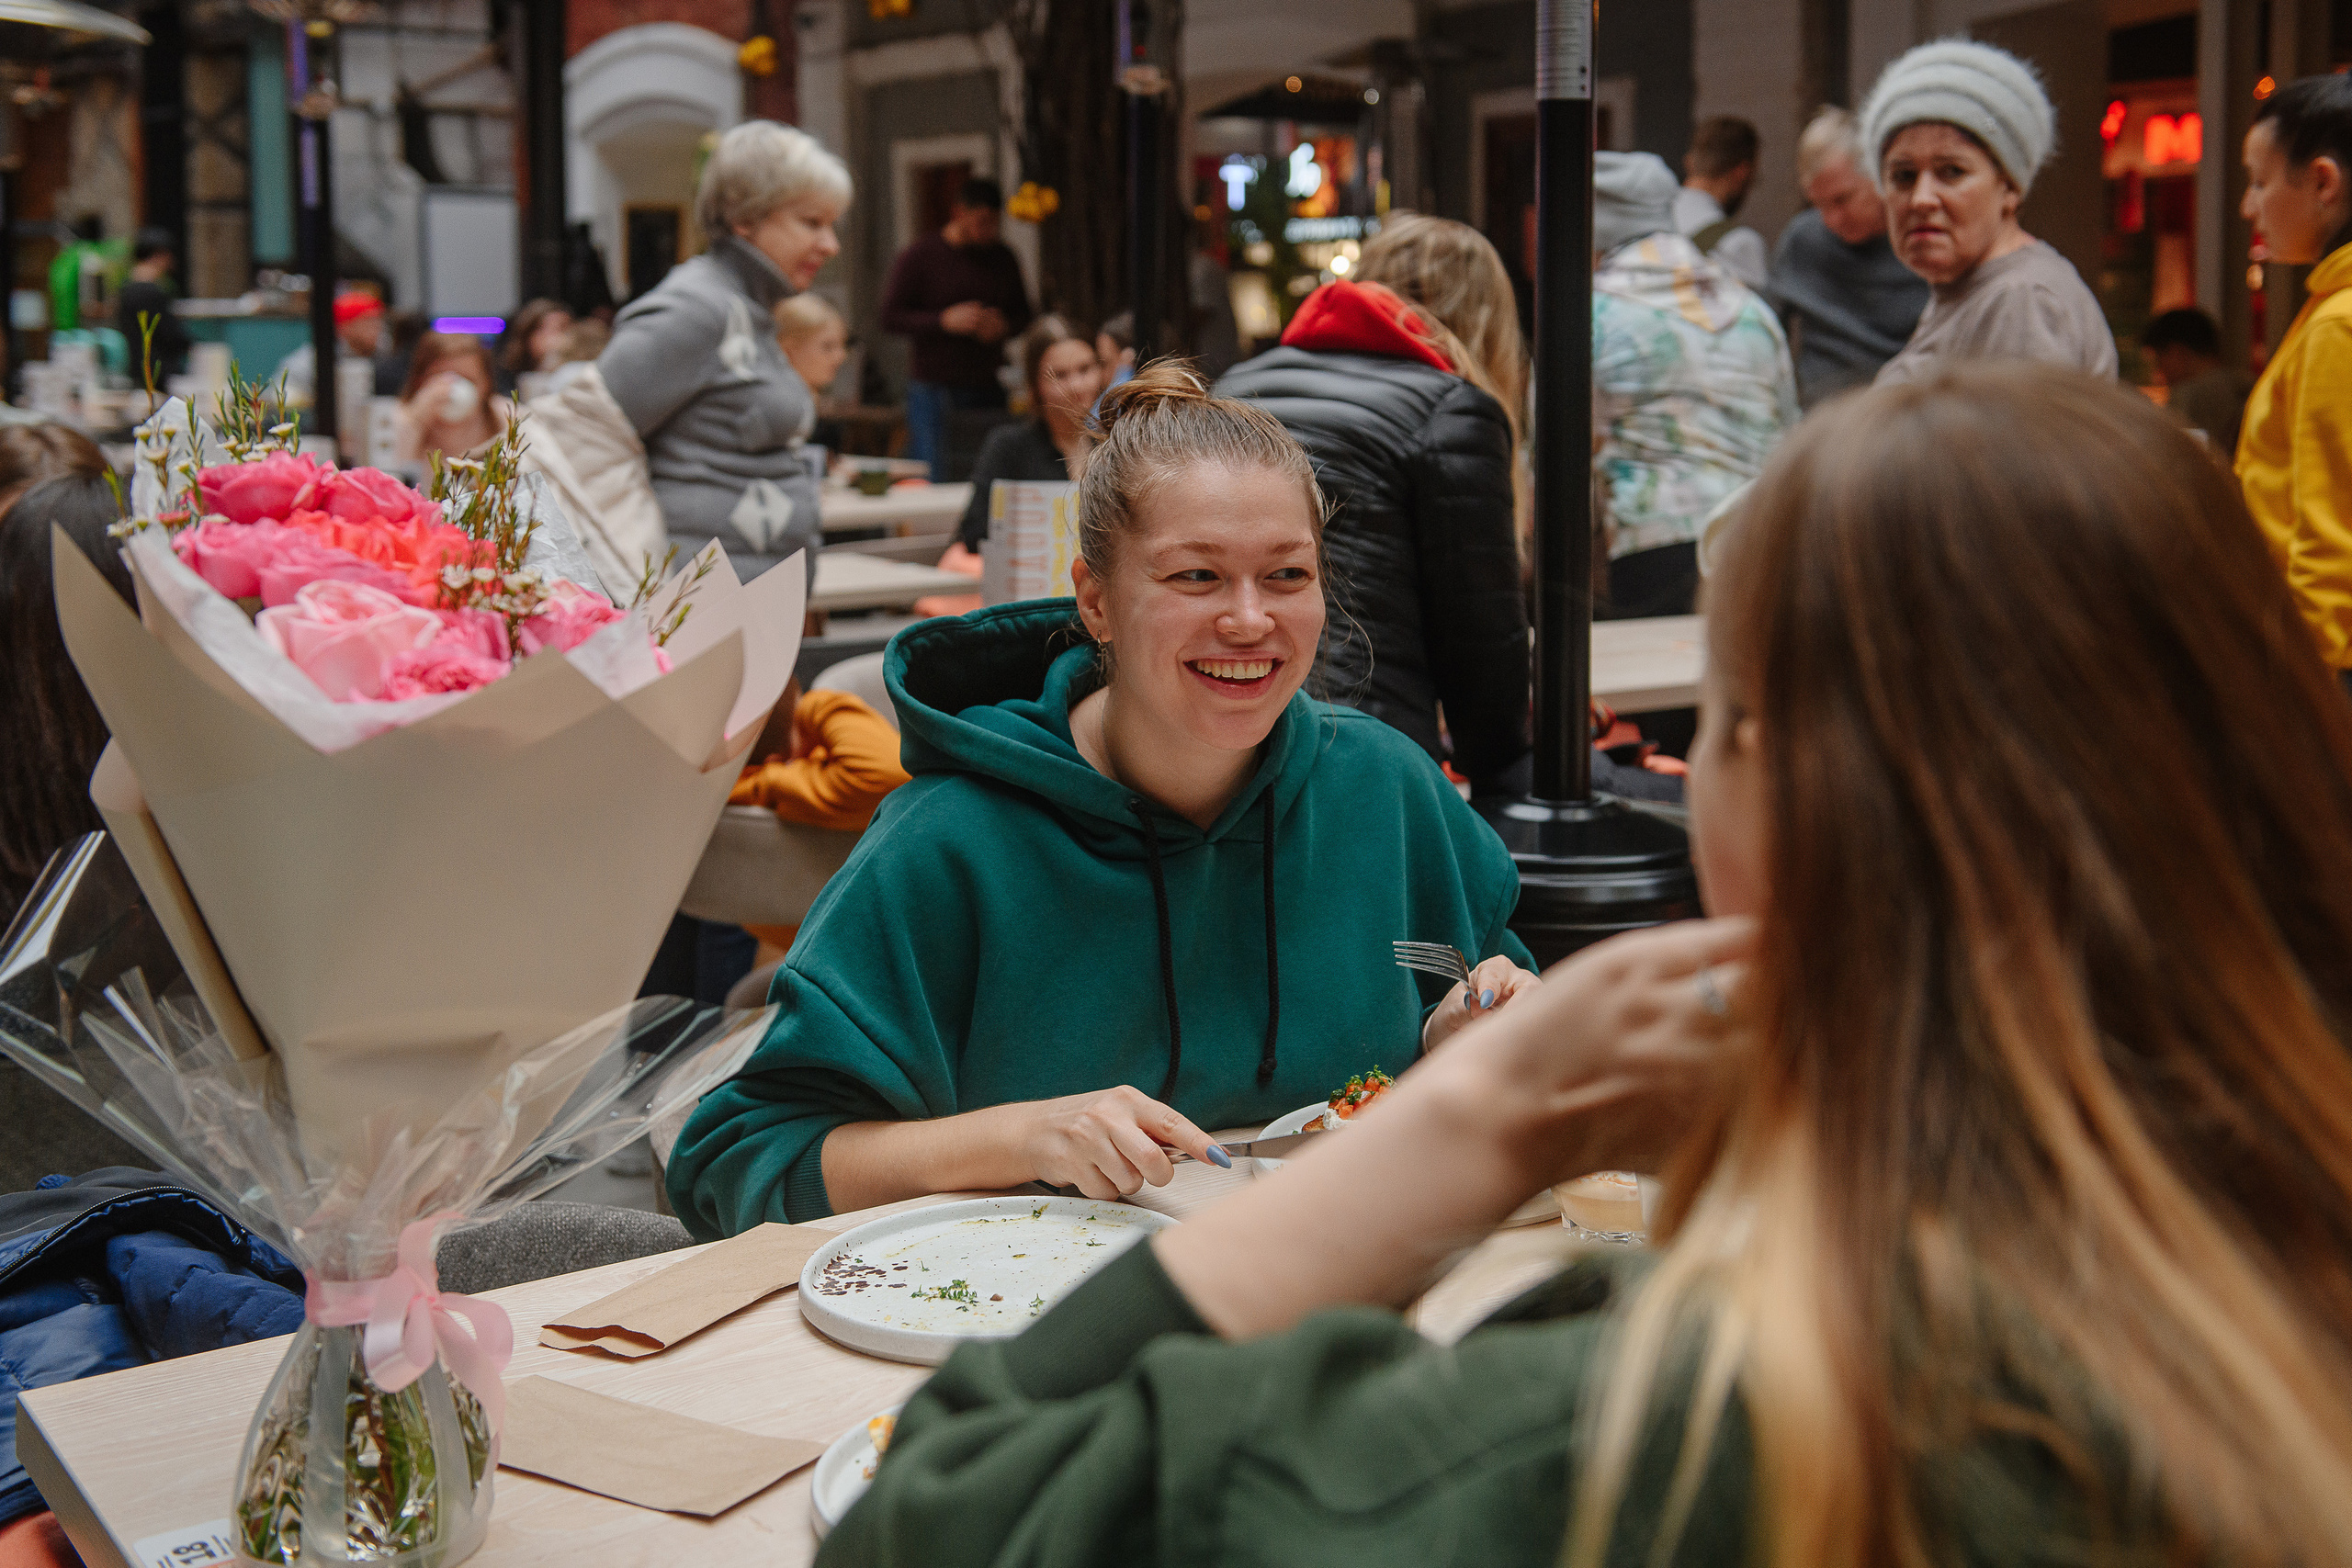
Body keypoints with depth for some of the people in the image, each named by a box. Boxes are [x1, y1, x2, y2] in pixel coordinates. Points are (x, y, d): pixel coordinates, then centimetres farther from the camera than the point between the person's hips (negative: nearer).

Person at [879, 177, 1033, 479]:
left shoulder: (1003, 258, 13)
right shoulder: (918, 256, 0)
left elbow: (1023, 314, 22)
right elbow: (890, 318, -3)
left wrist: (1005, 325, -2)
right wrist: (945, 320, -14)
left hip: (987, 388, 3)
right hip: (934, 388, -3)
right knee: (932, 479, -8)